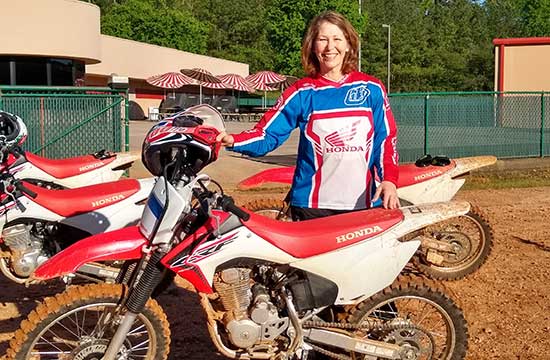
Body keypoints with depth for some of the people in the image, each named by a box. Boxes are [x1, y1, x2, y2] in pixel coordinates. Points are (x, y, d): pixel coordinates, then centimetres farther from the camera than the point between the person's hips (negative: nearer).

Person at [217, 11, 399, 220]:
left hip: (362, 203, 1)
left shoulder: (371, 88, 5)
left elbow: (386, 138, 6)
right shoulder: (302, 92, 3)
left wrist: (389, 179, -7)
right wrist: (233, 140, -19)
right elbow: (267, 134, -1)